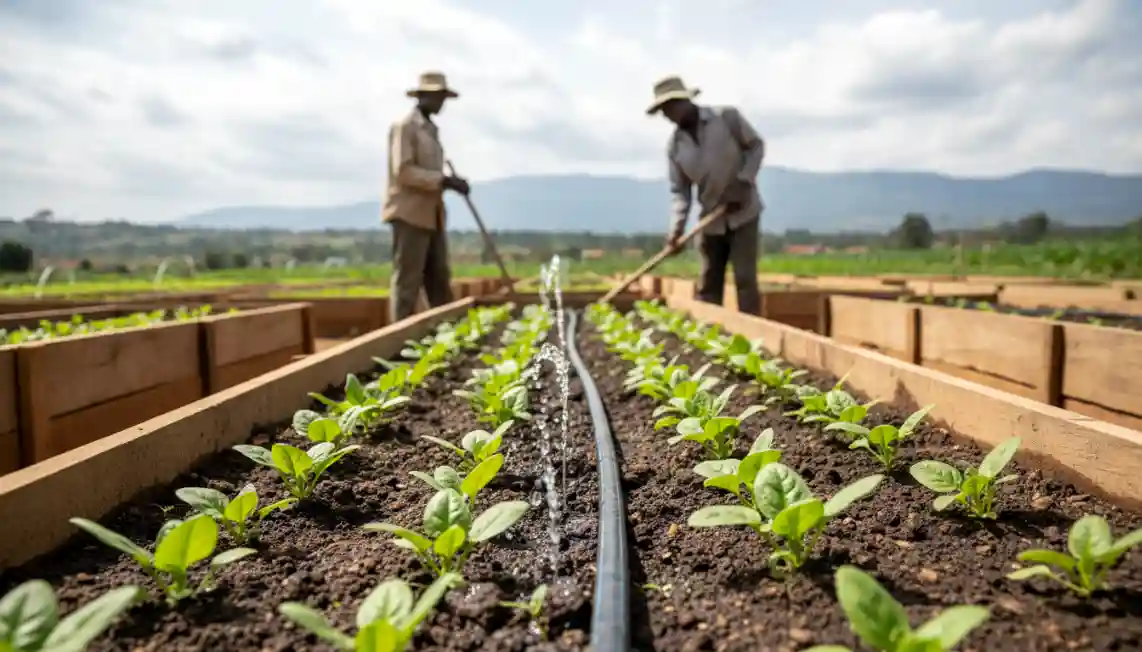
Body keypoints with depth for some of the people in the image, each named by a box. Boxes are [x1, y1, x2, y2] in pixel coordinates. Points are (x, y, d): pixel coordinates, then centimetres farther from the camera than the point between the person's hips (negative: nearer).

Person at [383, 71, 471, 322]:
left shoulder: (430, 129, 20)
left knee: (439, 280, 7)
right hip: (409, 214, -9)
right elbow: (403, 172, -18)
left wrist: (449, 182, 8)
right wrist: (445, 180, -21)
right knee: (407, 281, -7)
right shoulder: (404, 126, -6)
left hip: (431, 215, 9)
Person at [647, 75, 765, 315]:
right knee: (707, 285, 6)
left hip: (743, 212, -3)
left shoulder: (727, 117, -10)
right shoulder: (674, 145, -2)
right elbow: (679, 190, -4)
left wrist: (744, 182, -15)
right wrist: (677, 227, -18)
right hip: (711, 219, 4)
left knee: (745, 279, -8)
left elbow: (756, 145, -2)